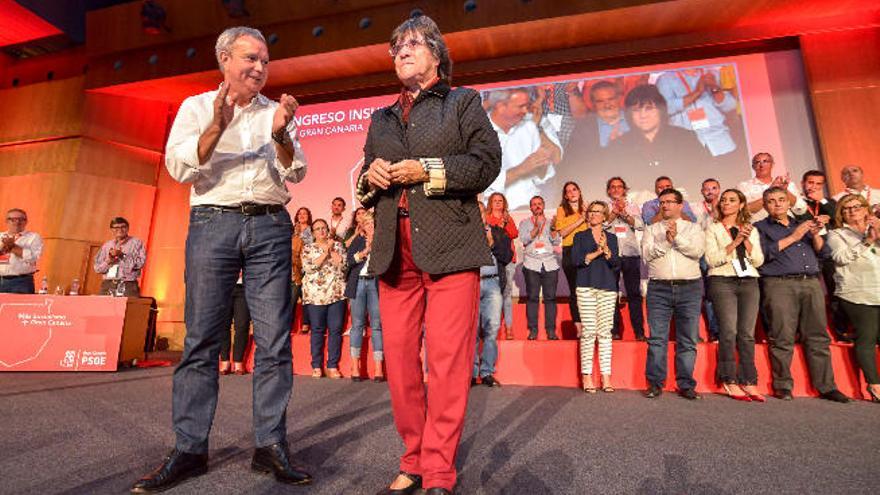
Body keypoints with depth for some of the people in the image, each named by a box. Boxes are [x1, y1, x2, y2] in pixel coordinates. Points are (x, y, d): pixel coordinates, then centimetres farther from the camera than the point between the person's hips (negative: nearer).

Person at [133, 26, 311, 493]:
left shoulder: (276, 112, 16)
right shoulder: (197, 106, 13)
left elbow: (295, 173, 5)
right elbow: (179, 168, -1)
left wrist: (281, 134, -12)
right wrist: (217, 127, -15)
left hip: (270, 225, 1)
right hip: (213, 222, -1)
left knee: (274, 340, -2)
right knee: (201, 338, 0)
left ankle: (271, 445, 7)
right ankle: (189, 449, 11)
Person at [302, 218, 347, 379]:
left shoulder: (338, 245, 14)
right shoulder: (308, 248, 11)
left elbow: (344, 263, -1)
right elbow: (309, 267, -6)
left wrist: (331, 250, -1)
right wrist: (325, 252, -6)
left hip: (337, 293, 1)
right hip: (316, 294, -1)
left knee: (336, 329, -1)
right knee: (317, 330, 1)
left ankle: (333, 366, 7)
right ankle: (317, 366, 11)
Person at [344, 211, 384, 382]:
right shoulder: (357, 240, 16)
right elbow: (349, 260, 3)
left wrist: (374, 244, -8)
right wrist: (364, 251, -9)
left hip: (376, 283, -2)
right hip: (358, 283, 2)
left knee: (377, 325, -4)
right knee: (357, 324, 2)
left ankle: (378, 368, -1)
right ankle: (355, 367, 7)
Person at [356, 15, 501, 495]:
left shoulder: (463, 101, 14)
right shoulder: (381, 119, 26)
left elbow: (488, 162, 0)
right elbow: (366, 186, 26)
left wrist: (427, 170, -9)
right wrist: (370, 176, 3)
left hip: (449, 248, -4)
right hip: (395, 252, 5)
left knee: (447, 362, -6)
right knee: (399, 360, 5)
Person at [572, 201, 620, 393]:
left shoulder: (611, 238, 16)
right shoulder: (580, 236, 12)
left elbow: (617, 264, 5)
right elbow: (575, 260, -3)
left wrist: (606, 250, -11)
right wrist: (596, 253, -8)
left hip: (608, 288, 2)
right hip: (586, 287, -1)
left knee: (605, 332, -1)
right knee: (588, 332, -6)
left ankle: (606, 377, 5)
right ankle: (587, 376, 1)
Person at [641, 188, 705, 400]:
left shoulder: (693, 228, 12)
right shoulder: (651, 229, 14)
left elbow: (698, 250, -6)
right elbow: (646, 254, -1)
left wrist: (677, 237, -13)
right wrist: (666, 241, -12)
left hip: (689, 287, 0)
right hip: (659, 288, 0)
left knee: (688, 340, 2)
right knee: (657, 338, -1)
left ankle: (686, 385, 12)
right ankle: (655, 383, 6)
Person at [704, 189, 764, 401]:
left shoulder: (751, 230, 19)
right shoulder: (713, 228, 8)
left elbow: (758, 260, 8)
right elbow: (711, 259, -4)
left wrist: (747, 241, -5)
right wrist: (734, 242, -11)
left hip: (749, 282, 3)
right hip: (723, 281, -3)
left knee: (747, 334, 0)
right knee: (729, 332, -10)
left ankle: (749, 382, 7)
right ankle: (731, 382, -3)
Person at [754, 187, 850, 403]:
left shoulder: (801, 225, 26)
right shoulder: (760, 227, 11)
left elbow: (823, 252, 18)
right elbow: (766, 252, -6)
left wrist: (815, 235, 0)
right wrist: (793, 237, -7)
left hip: (811, 283, 5)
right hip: (779, 284, -4)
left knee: (818, 336, 2)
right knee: (783, 338, -7)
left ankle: (826, 386, 9)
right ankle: (783, 386, 1)